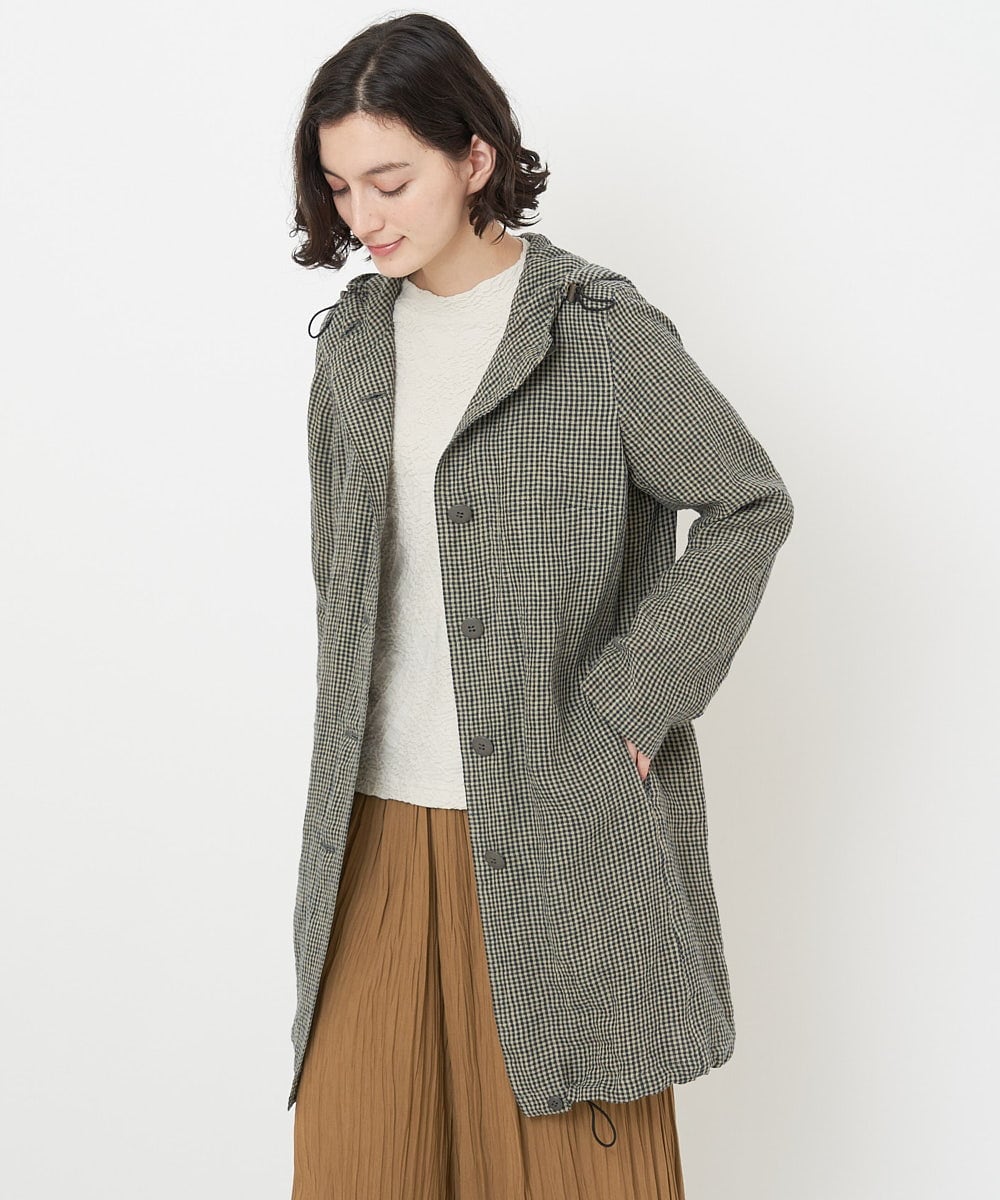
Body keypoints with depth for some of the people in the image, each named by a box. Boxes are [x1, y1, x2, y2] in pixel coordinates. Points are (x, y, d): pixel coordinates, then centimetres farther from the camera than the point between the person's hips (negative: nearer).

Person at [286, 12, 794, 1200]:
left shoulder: (601, 330, -8)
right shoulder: (353, 340, 9)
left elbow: (749, 506, -5)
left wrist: (630, 700, -9)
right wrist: (347, 731, 11)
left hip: (556, 817, -4)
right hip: (376, 815, 5)